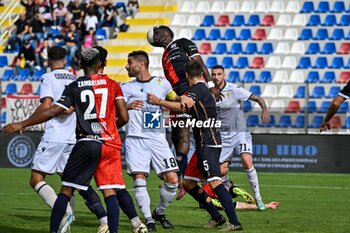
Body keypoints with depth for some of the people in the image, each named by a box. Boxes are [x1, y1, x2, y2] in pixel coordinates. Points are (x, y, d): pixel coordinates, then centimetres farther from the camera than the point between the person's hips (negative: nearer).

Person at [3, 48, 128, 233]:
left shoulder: (74, 87, 3)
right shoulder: (112, 85, 8)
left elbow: (53, 111, -2)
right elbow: (124, 118, 5)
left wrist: (22, 124, 3)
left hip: (87, 142, -2)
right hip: (111, 144, 2)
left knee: (66, 190, 3)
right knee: (110, 190, 2)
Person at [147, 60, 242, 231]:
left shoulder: (198, 89, -11)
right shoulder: (202, 89, 19)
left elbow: (182, 107, -27)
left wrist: (158, 101, -23)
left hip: (208, 144, -10)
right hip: (202, 145, 10)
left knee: (214, 181, -19)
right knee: (188, 183, 11)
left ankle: (234, 222, -25)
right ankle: (216, 217, 15)